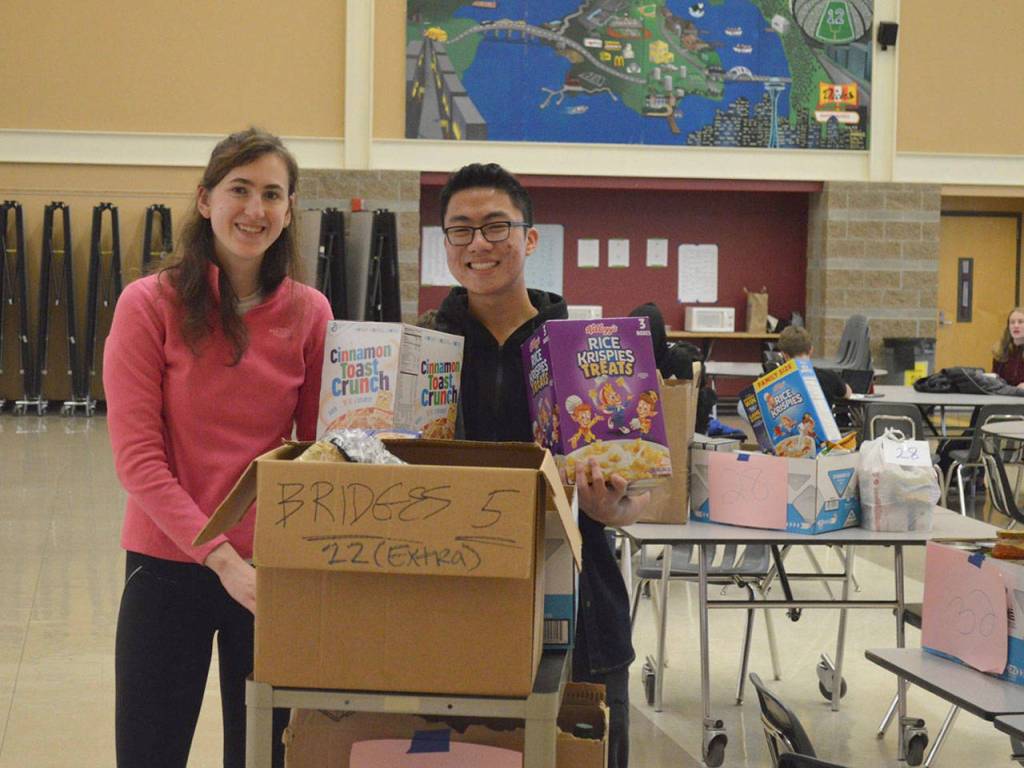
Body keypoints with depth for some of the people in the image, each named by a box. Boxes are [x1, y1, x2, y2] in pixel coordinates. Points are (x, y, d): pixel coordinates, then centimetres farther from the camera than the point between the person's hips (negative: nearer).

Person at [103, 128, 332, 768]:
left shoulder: (309, 313, 0)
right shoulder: (150, 304, -7)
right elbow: (137, 457, -11)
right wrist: (221, 557, -19)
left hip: (273, 570, 2)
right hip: (169, 564, -2)